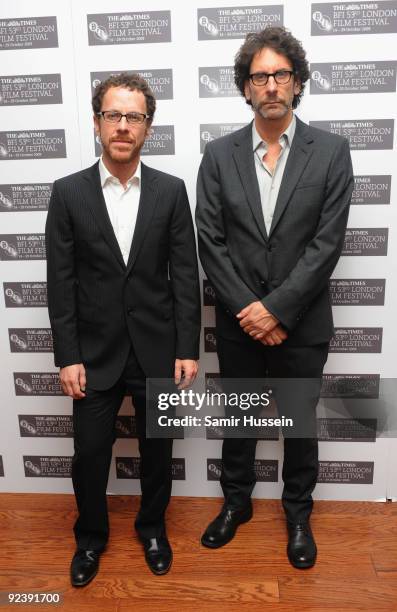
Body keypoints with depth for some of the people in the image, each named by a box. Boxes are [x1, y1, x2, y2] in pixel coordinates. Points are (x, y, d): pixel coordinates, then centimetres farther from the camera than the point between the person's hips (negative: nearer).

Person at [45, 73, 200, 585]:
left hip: (157, 349, 1)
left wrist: (188, 349, -5)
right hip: (95, 352, 0)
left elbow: (185, 275, -2)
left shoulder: (171, 191, -2)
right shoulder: (68, 192, -3)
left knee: (156, 448, 15)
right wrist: (67, 357, -7)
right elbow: (61, 282, -3)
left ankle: (152, 527, 42)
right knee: (89, 453, 11)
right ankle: (91, 536, 39)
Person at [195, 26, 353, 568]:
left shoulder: (331, 151, -4)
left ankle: (298, 513, 40)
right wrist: (249, 310, -12)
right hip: (238, 322, 2)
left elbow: (327, 243, -11)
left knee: (300, 424, 15)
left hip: (302, 324, -1)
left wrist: (276, 308, -17)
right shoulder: (219, 154, 0)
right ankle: (236, 502, 42)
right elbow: (210, 242, -5)